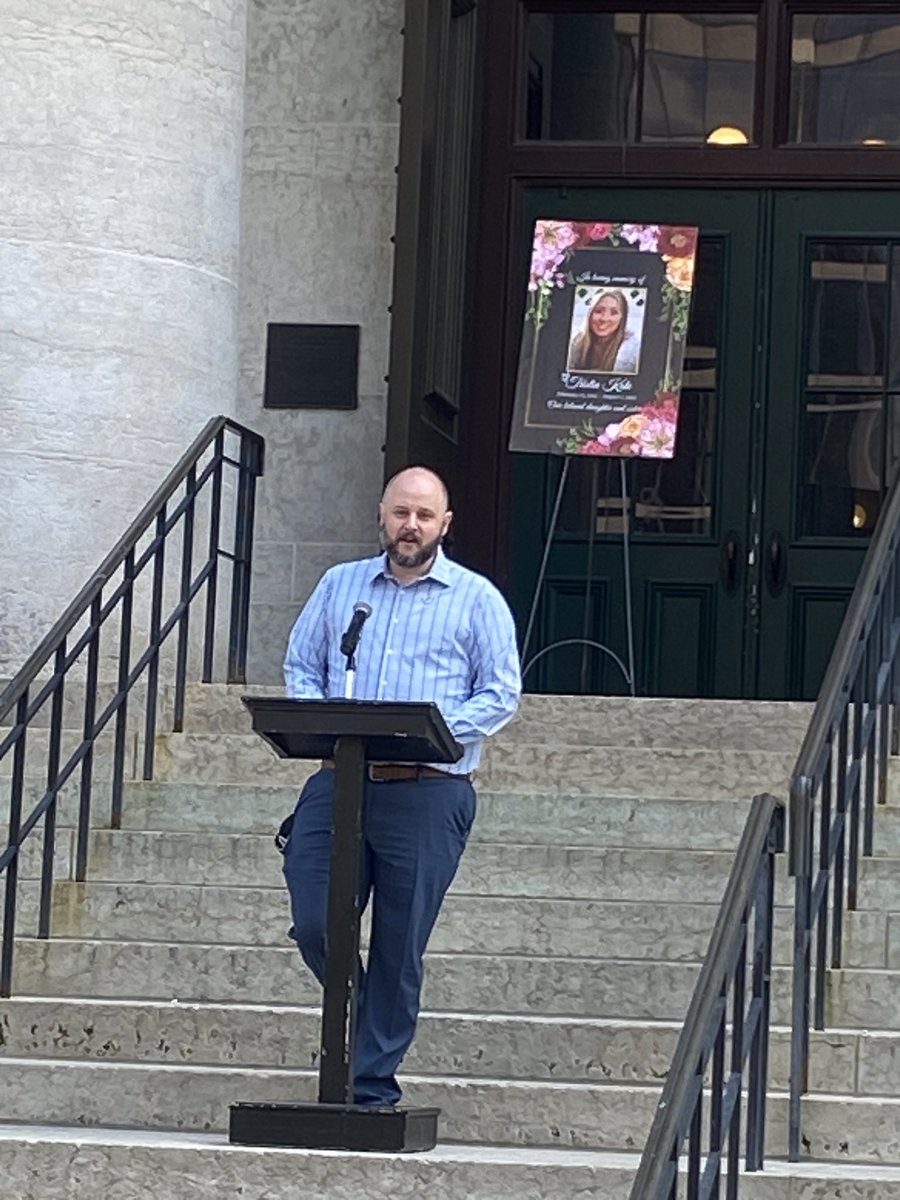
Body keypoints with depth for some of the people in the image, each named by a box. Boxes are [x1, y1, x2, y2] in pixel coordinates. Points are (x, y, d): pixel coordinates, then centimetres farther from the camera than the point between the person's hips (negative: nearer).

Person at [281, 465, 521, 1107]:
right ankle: (363, 1026, 23)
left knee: (399, 946, 0)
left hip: (427, 791, -3)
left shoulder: (476, 597, 6)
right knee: (314, 926, -4)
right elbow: (301, 668, 15)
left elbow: (502, 692, 0)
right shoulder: (340, 585, 15)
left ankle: (374, 1083, 9)